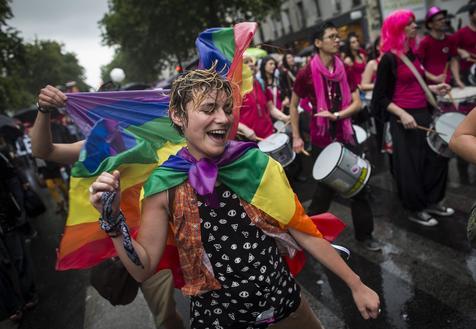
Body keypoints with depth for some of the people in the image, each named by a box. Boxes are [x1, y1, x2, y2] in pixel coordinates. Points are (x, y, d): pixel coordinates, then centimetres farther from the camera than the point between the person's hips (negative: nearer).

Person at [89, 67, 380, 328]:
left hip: (283, 297, 2)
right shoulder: (165, 185, -14)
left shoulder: (257, 164, -13)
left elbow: (303, 231, -5)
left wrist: (356, 285, -1)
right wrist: (113, 220, -23)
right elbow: (143, 269, -8)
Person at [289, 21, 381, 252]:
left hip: (346, 136, 5)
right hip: (321, 139, -5)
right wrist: (296, 137, -4)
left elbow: (357, 103, 0)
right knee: (325, 188, 6)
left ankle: (364, 234, 25)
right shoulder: (307, 73, -11)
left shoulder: (344, 70, 3)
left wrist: (337, 115, -19)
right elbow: (293, 105, -2)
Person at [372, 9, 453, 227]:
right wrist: (402, 114, -23)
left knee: (437, 156, 14)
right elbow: (381, 97, -15)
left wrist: (433, 88, 9)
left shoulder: (412, 53, 11)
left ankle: (432, 202, 31)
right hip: (404, 117, -8)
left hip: (423, 112, 9)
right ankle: (416, 210, 20)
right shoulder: (389, 59, -13)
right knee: (411, 165, 1)